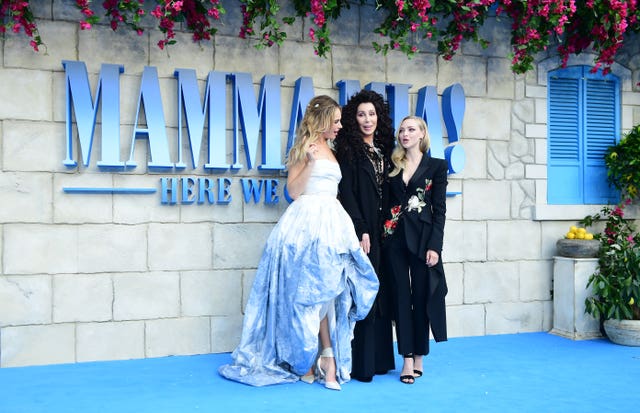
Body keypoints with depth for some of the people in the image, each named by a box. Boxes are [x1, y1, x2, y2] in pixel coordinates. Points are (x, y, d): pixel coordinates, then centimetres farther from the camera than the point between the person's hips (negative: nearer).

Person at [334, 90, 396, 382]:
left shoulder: (383, 149, 14)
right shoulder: (349, 150, -5)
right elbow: (346, 193, -11)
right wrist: (360, 231, -17)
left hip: (382, 231, 7)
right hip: (361, 231, -7)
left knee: (380, 293, 10)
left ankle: (379, 358, 18)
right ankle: (361, 363, 2)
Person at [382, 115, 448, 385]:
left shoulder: (436, 166, 2)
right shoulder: (393, 166, 11)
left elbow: (439, 209, -2)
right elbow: (386, 203, 9)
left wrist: (435, 245, -10)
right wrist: (384, 234, -2)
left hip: (422, 238, -2)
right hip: (395, 238, 3)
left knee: (422, 296, 4)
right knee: (401, 296, 3)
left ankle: (419, 356, 16)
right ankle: (407, 359, 9)